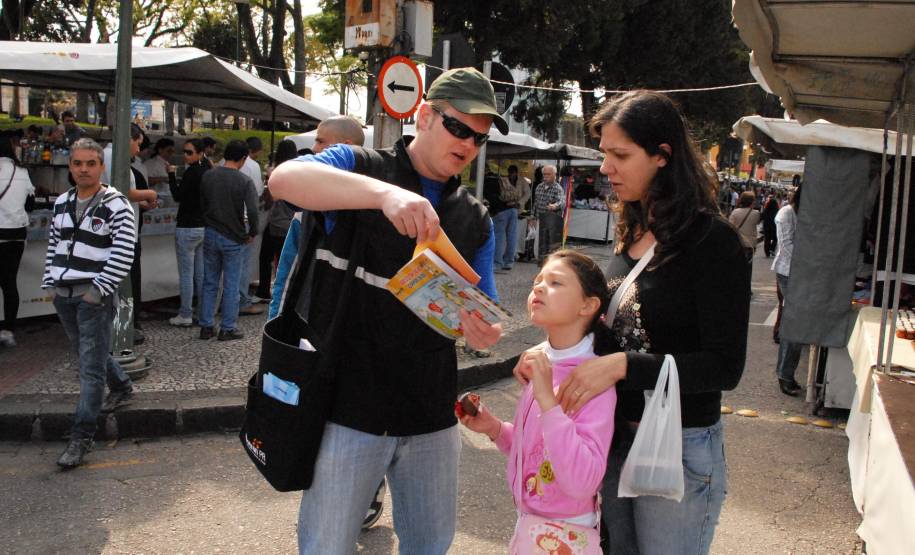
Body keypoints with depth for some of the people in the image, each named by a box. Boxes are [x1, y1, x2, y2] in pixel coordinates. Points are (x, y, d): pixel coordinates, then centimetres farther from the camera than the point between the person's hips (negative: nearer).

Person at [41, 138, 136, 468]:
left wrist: (99, 290, -18)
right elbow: (53, 245, 19)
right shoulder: (62, 202, 11)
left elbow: (123, 254, -15)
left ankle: (82, 437, 1)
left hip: (94, 295, -7)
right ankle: (121, 387, 46)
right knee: (86, 353, 21)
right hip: (63, 293, 7)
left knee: (91, 366, -5)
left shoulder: (116, 205, -11)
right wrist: (50, 282, 11)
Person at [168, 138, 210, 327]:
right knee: (201, 273, 11)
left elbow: (178, 196, -13)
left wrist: (171, 174, -9)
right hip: (205, 227, 8)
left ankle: (185, 315, 0)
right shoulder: (208, 172, 10)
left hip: (188, 228, -8)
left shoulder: (191, 173, -15)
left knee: (186, 274, -3)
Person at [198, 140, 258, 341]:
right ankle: (227, 329, 10)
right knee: (231, 286, 5)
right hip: (233, 239, -4)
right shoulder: (244, 181, -14)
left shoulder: (207, 176, 1)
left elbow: (202, 204, 10)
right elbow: (252, 211, -21)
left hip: (210, 235, 4)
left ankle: (206, 326, 17)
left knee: (209, 283, 12)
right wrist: (252, 233, -5)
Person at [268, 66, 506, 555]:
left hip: (432, 418, 5)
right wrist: (385, 191, -39)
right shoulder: (358, 168, -4)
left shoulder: (476, 221, 9)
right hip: (349, 409, -4)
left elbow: (480, 311, 10)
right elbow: (284, 179, -24)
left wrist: (483, 331, -16)